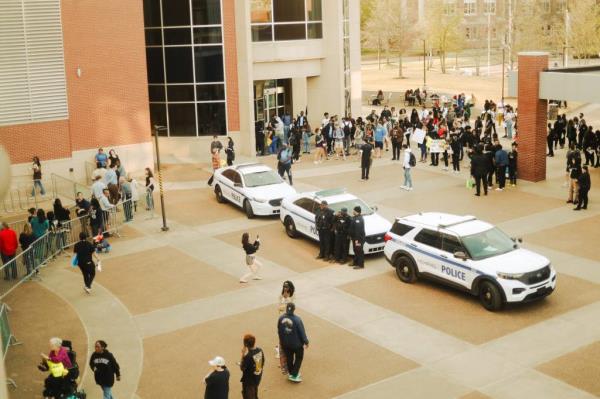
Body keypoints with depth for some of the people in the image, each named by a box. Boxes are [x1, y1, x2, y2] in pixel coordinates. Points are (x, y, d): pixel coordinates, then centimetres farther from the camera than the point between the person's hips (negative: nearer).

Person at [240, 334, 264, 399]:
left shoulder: (248, 356, -31)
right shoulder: (260, 350, -9)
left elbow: (242, 368, -19)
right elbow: (262, 364, 4)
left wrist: (243, 355, -22)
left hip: (249, 380, -7)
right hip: (257, 377, 7)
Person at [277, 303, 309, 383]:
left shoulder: (281, 318, -11)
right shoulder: (297, 319, -25)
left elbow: (279, 331, 2)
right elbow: (302, 332, -17)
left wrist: (282, 341, 18)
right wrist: (306, 342, -2)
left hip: (285, 344, 4)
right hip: (297, 343, -4)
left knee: (289, 358, 22)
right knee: (299, 358, 16)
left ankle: (290, 373, 38)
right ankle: (294, 375, 14)